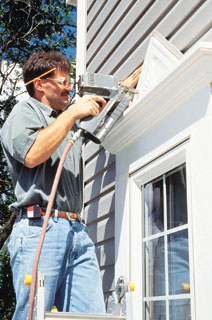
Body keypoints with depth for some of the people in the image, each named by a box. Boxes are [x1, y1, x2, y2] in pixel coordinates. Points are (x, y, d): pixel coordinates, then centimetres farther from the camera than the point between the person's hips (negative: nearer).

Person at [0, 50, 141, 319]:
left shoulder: (68, 118, 30)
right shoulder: (25, 111, 7)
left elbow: (105, 104, 45)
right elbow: (32, 155, -14)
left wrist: (136, 76, 42)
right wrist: (72, 113, -7)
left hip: (77, 231, 7)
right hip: (40, 228, -7)